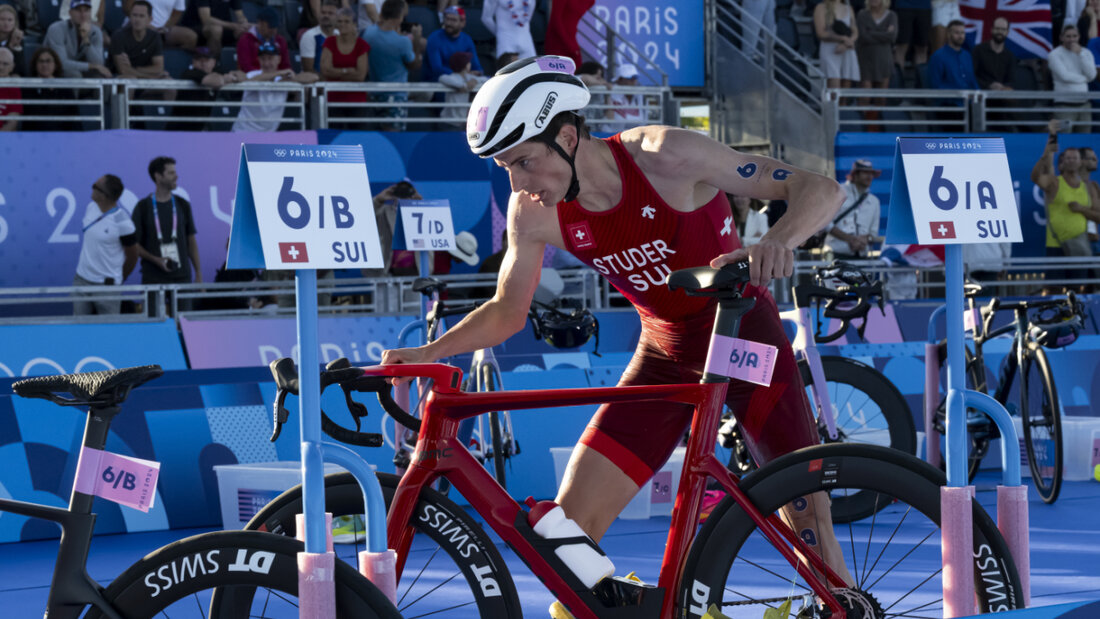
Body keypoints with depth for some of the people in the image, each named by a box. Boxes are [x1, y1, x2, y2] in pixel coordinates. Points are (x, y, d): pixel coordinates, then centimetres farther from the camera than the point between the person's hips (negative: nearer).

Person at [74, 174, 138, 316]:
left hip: (106, 286, -6)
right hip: (81, 280, 6)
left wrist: (118, 280, 8)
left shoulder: (122, 222, -18)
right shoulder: (91, 209, 1)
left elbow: (132, 256, -5)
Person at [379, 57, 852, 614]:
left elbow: (821, 189, -23)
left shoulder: (665, 156, -24)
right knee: (570, 525, -8)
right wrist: (426, 352, -9)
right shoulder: (533, 213, -12)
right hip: (665, 354, 4)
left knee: (809, 525, -7)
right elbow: (506, 311, 6)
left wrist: (778, 241, -44)